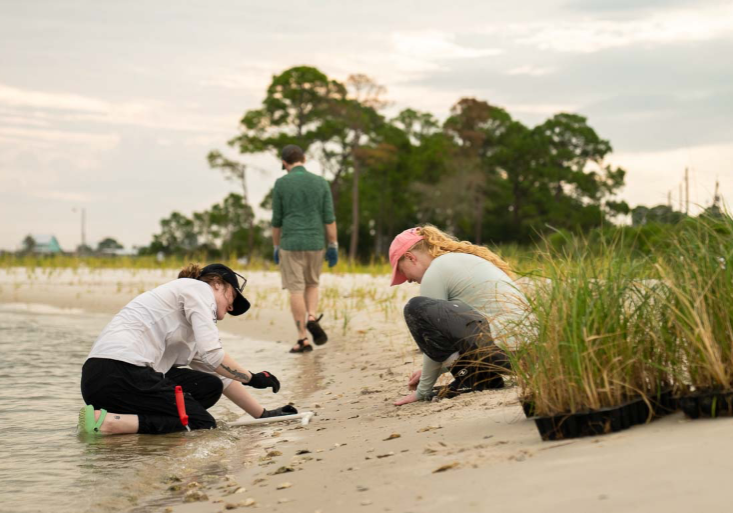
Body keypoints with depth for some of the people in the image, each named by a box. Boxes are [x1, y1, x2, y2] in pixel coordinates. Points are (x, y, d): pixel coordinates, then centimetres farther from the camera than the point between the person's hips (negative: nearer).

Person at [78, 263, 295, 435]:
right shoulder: (199, 288, 4)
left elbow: (221, 376, 30)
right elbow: (212, 354, -9)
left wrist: (263, 414, 27)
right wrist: (253, 378, 3)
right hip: (122, 369, -9)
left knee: (210, 386, 11)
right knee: (203, 424, -2)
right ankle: (109, 422, -17)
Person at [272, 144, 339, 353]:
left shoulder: (281, 184, -4)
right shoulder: (321, 183, 1)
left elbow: (277, 220, -1)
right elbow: (329, 218, -2)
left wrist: (276, 248, 9)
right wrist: (334, 247, 2)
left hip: (291, 244, -2)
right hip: (315, 244, 2)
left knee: (296, 290, 1)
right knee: (311, 284, 22)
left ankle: (303, 340, -1)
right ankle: (312, 318, -4)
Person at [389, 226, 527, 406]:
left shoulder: (435, 272, -2)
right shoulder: (463, 258, 24)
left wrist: (423, 391, 10)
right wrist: (428, 372, 31)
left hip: (502, 348, -10)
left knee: (416, 309, -10)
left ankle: (469, 377, -2)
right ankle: (487, 375, 12)